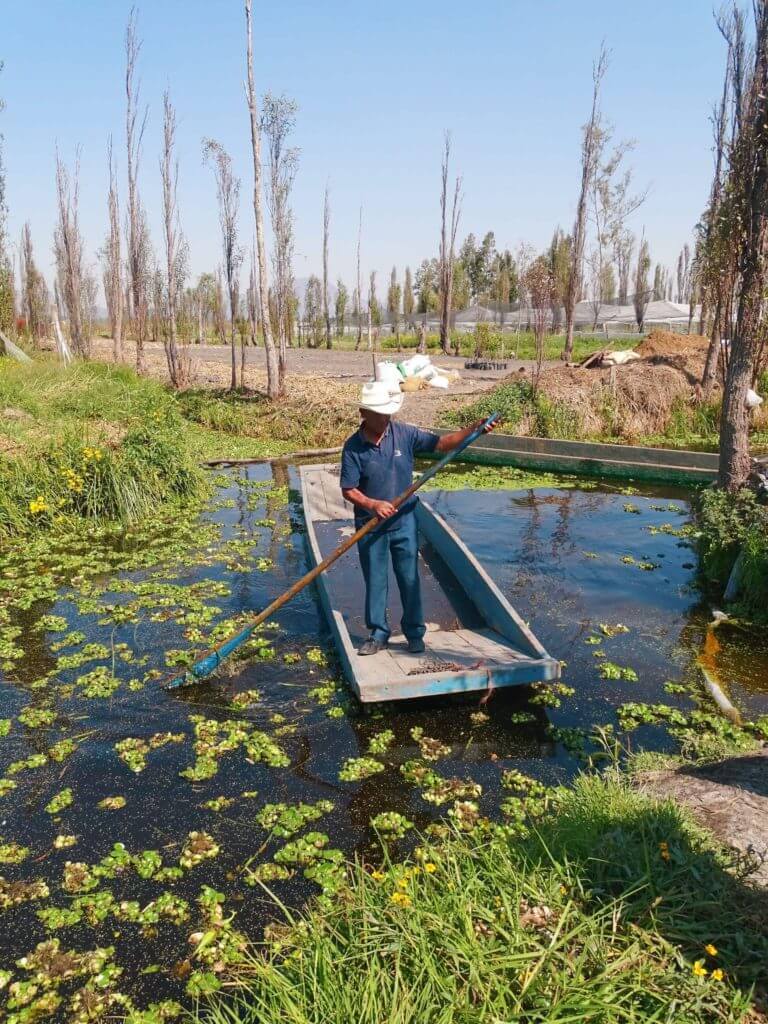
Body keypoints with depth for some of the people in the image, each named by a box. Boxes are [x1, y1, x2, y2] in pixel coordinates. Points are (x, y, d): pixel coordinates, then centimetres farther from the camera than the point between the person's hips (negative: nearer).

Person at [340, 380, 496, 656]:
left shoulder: (404, 434, -4)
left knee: (409, 579, 7)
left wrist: (474, 429, -16)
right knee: (375, 581, 10)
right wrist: (373, 504, -25)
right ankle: (378, 634, 25)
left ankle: (414, 633, 22)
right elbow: (348, 490, -9)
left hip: (404, 521, 1)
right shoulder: (353, 446, -10)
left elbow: (441, 443, -4)